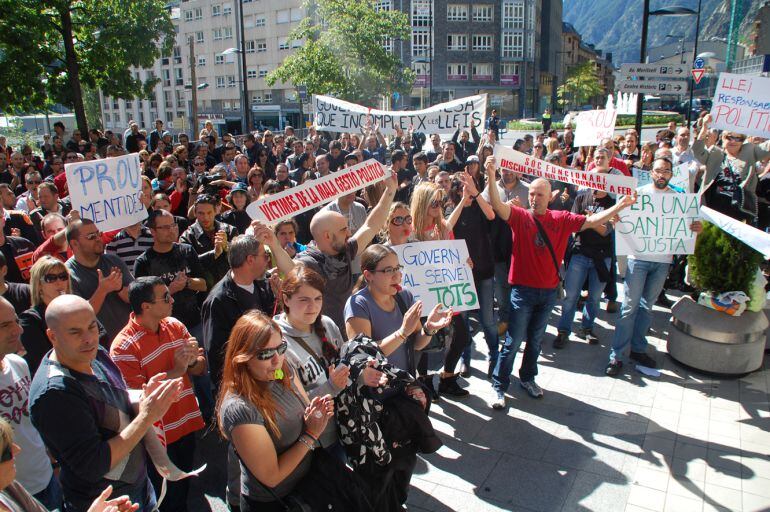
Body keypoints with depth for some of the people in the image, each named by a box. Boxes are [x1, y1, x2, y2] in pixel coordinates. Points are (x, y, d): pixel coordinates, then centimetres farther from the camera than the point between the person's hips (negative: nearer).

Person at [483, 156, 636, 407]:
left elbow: (592, 221, 3)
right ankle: (499, 386, 12)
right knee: (513, 342, 1)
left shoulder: (561, 219, 3)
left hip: (549, 291, 4)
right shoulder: (520, 216, -6)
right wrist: (491, 176, -35)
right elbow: (497, 205, -21)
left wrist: (620, 205, -5)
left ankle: (528, 378, 36)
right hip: (523, 290, -3)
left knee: (535, 340, 18)